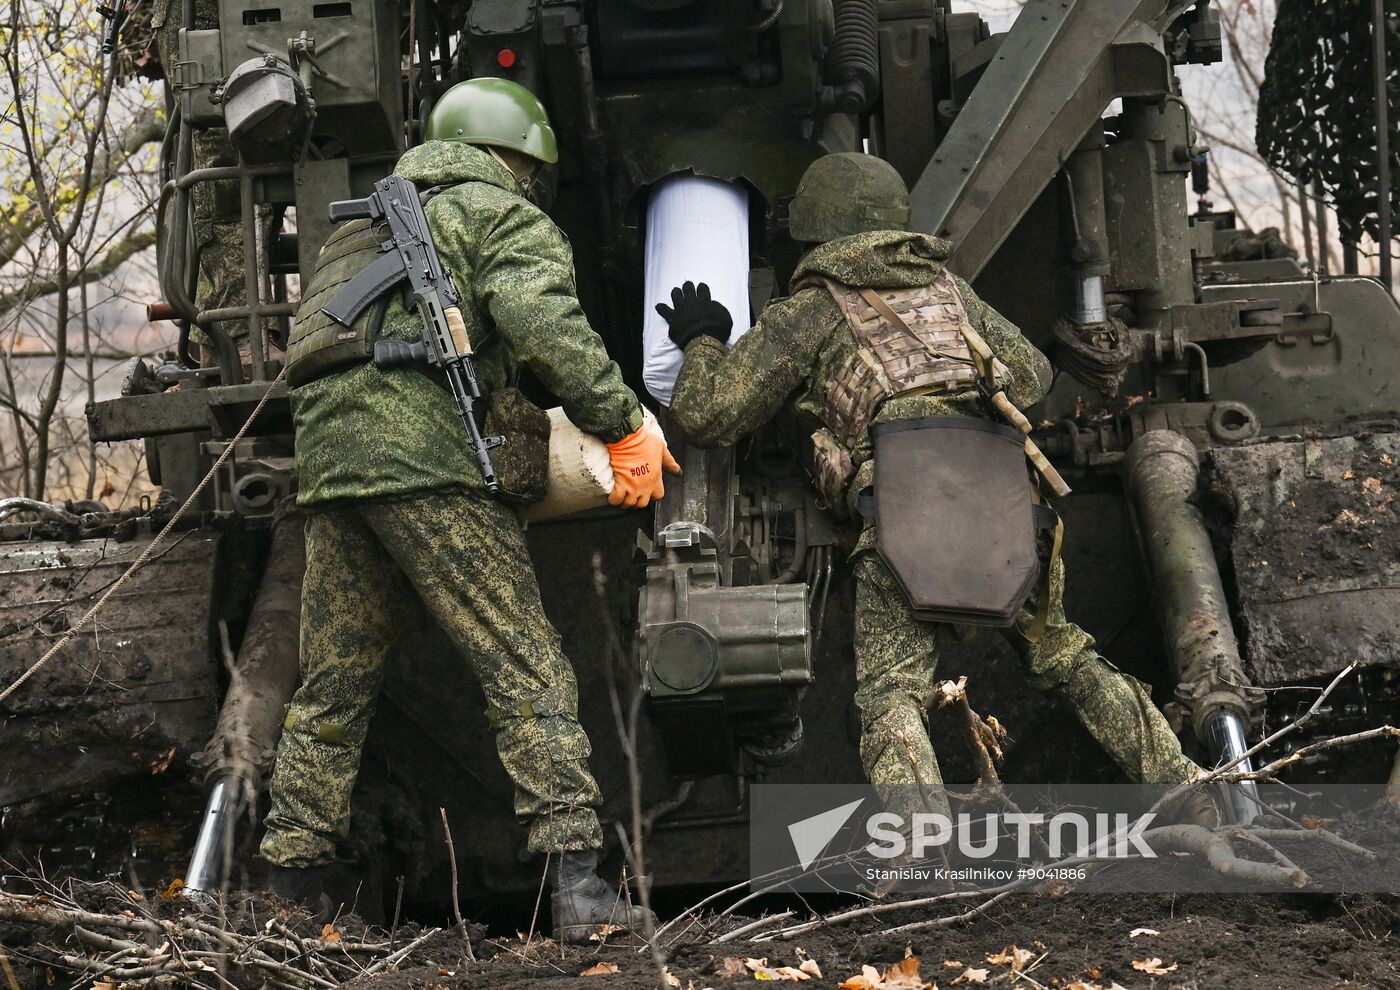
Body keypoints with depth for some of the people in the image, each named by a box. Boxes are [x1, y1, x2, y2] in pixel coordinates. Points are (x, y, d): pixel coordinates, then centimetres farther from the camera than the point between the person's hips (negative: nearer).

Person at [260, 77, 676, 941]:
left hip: (326, 451, 8)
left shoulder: (372, 225, 32)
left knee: (334, 688, 14)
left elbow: (314, 337, 31)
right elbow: (543, 324, -12)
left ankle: (292, 887, 18)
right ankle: (579, 883, -14)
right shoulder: (509, 218, 7)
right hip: (424, 455, -7)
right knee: (528, 672, -7)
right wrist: (625, 427, -9)